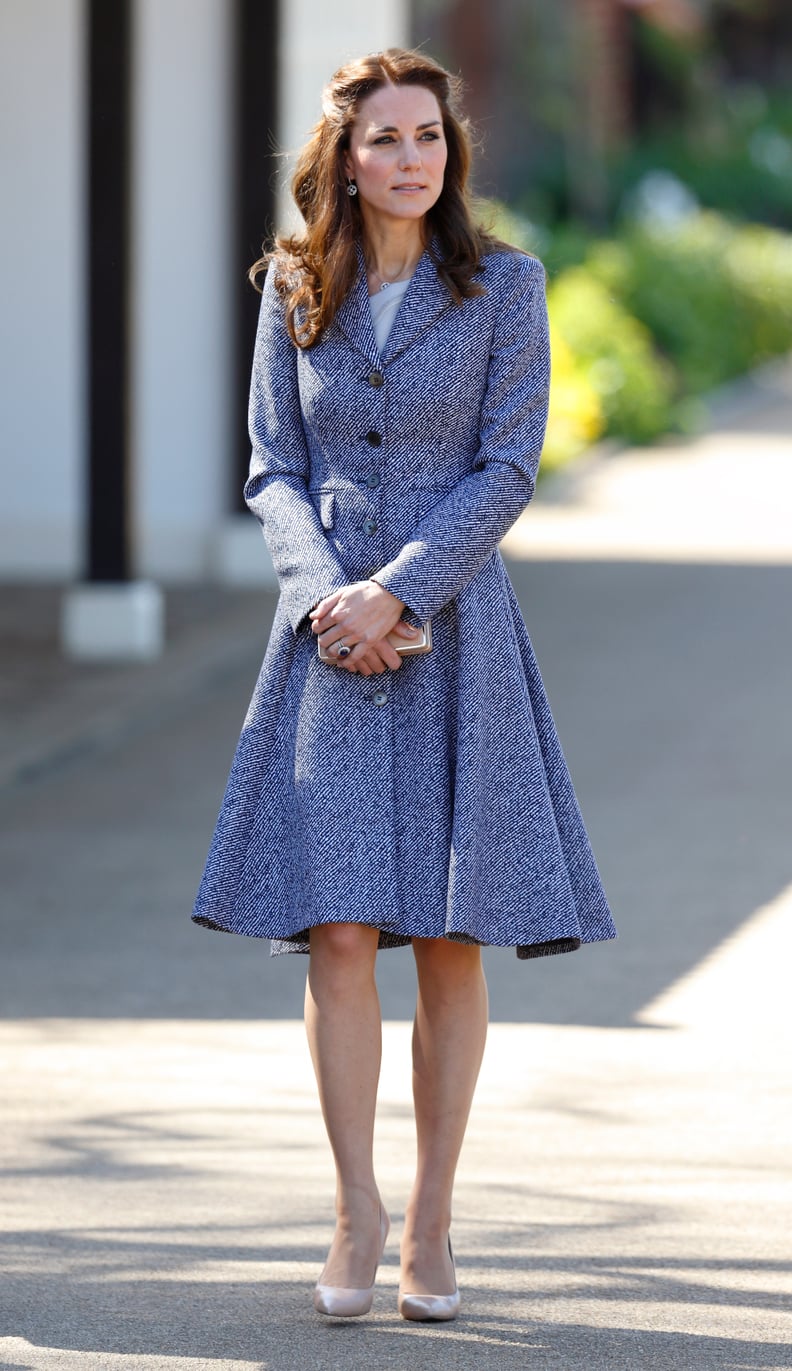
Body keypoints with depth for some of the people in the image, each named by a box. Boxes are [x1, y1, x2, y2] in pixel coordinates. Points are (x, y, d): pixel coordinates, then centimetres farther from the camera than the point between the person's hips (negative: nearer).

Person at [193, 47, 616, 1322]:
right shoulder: (295, 291, 8)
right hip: (328, 634, 1)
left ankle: (432, 1218, 10)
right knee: (335, 930, -7)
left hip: (451, 630, -1)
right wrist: (326, 591, -10)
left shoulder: (503, 287, 1)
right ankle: (357, 1213, 2)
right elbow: (274, 469, 8)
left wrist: (396, 591, -14)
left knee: (451, 939, 0)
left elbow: (508, 468, -4)